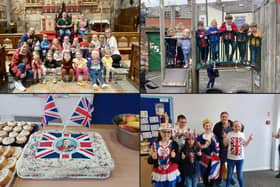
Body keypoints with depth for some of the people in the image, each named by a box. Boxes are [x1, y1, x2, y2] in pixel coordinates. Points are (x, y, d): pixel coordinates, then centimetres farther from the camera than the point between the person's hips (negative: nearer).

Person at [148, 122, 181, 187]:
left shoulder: (174, 144, -6)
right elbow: (149, 161, -3)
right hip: (158, 174, 1)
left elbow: (178, 159, -8)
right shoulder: (155, 144, -3)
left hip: (171, 174, -1)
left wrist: (174, 157, -29)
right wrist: (153, 158, -24)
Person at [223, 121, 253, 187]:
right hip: (231, 158, -1)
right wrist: (224, 138, -15)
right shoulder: (229, 134, -5)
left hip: (240, 158, 2)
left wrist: (249, 139, -1)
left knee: (240, 175, 9)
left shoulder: (242, 134, 2)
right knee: (229, 174, 9)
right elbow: (225, 144, 0)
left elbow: (245, 144, 13)